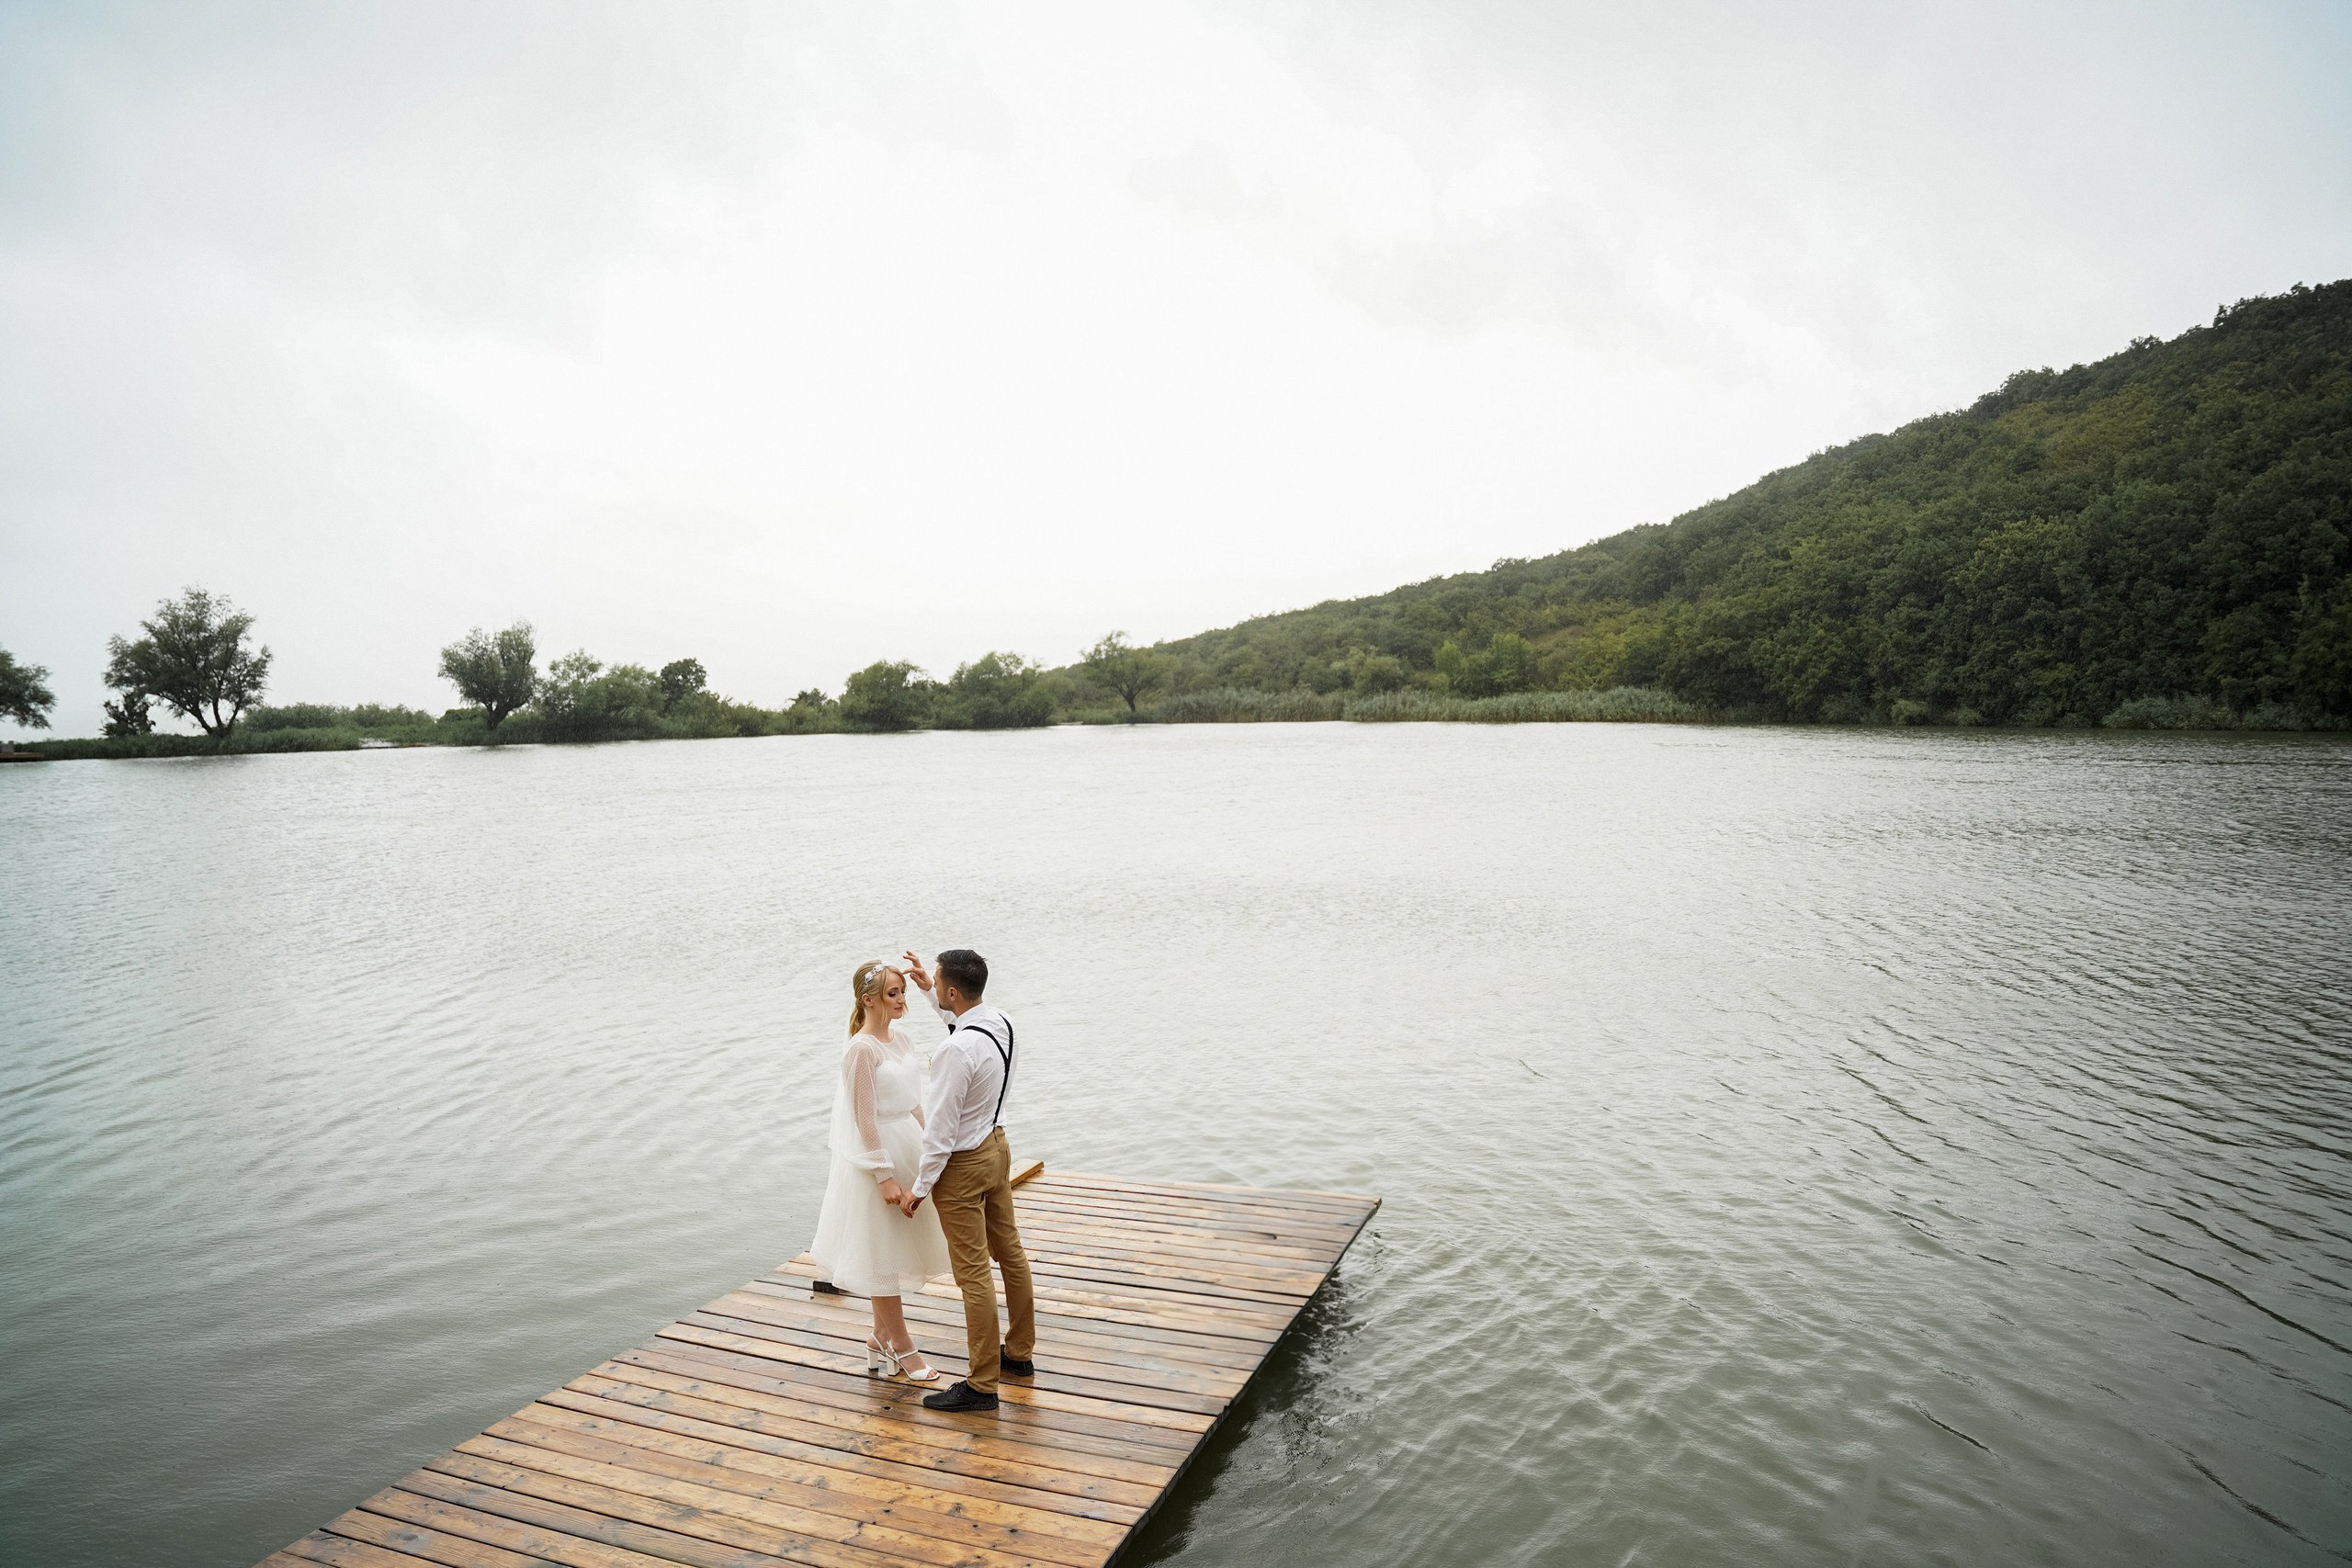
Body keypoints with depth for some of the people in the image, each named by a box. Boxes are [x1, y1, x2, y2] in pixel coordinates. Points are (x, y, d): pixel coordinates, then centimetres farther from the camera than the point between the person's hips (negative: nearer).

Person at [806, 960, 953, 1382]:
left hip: (908, 1148, 8)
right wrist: (885, 1176, -19)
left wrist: (927, 1150, 14)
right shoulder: (861, 1049, -19)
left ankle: (881, 1339, 31)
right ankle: (902, 1347, 17)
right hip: (878, 1155, -8)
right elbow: (865, 1119, -19)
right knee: (883, 1255, 6)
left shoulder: (899, 1038, 5)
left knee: (896, 1250, 17)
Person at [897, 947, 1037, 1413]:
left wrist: (920, 1186, -14)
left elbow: (941, 1127, -24)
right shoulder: (1002, 1022, -5)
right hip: (997, 1146, 9)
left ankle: (982, 1385, 13)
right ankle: (1020, 1352, 36)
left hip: (963, 1165, -9)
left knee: (973, 1274, 1)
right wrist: (929, 990, 20)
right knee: (1009, 1251, 20)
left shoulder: (957, 1050, -31)